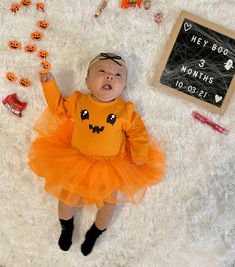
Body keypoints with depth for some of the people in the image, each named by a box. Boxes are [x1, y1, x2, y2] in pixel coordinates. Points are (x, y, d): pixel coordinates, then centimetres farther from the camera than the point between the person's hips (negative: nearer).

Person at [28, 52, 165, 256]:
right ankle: (66, 227, 42)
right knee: (67, 193, 10)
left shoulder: (126, 111, -16)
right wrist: (50, 85, -2)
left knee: (110, 199, 9)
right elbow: (59, 107, 8)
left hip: (112, 166, -1)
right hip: (77, 161, 1)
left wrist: (140, 159, -13)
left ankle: (95, 233, 39)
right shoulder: (77, 101, -10)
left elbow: (138, 134, -8)